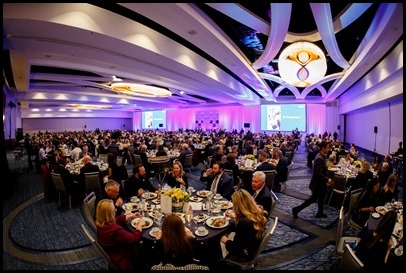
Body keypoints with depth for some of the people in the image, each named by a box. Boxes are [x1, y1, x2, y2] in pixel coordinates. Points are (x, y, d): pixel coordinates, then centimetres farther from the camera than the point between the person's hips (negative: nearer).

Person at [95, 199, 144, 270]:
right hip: (122, 260, -8)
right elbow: (135, 239, -29)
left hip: (111, 253, 8)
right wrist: (139, 225, -15)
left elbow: (118, 219, 4)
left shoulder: (100, 223, -14)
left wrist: (131, 216, 6)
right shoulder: (115, 230, -40)